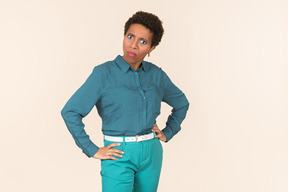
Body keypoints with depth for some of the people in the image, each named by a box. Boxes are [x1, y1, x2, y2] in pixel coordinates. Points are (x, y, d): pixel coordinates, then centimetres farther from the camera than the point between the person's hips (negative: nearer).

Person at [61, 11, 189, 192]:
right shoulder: (104, 73, -9)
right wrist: (92, 150, -10)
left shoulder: (156, 75, 4)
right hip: (119, 155, -4)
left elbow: (182, 103, 21)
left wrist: (167, 133, 11)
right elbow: (70, 111, -11)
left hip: (151, 154, 4)